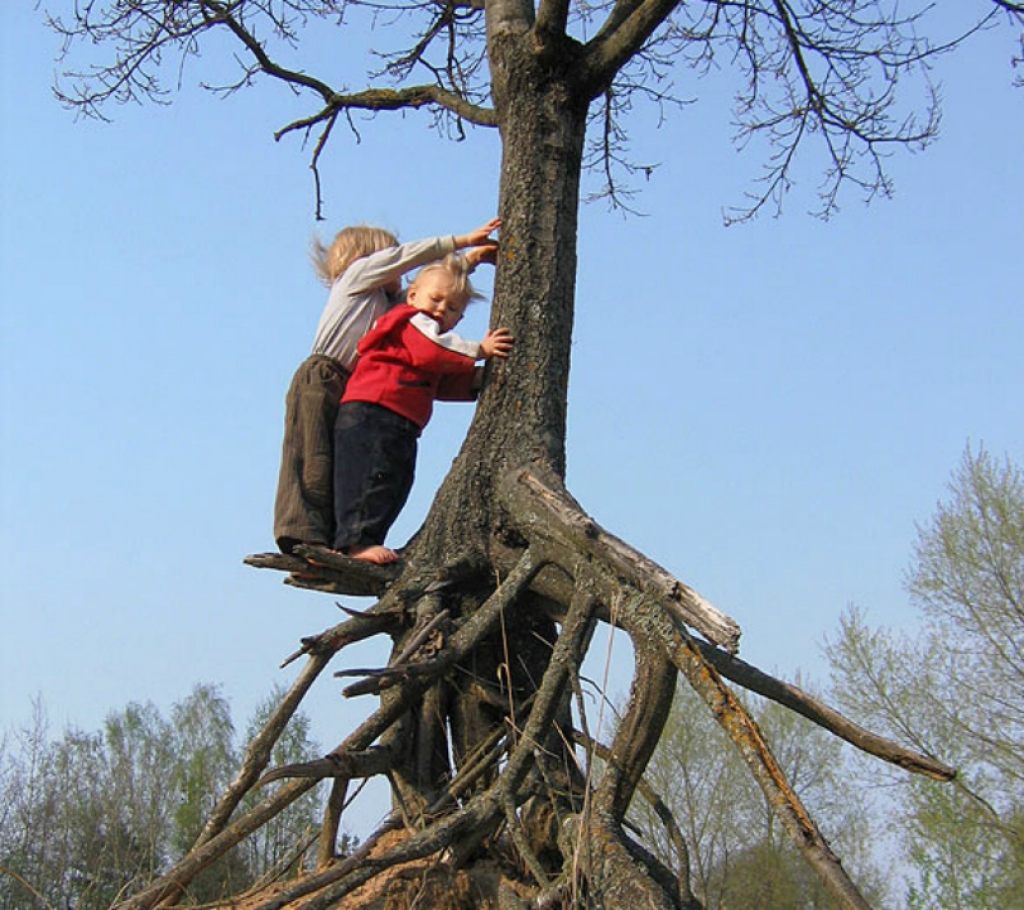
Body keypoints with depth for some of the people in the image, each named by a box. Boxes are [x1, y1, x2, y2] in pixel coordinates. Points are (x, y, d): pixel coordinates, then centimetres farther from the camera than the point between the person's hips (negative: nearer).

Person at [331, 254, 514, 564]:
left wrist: (478, 379, 8)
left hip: (403, 426, 10)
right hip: (369, 413, -10)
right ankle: (357, 539, -21)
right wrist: (478, 350, -11)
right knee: (372, 476, -17)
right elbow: (431, 352, -17)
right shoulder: (411, 321, 2)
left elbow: (444, 384, 22)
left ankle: (365, 540, 4)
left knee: (396, 483, 4)